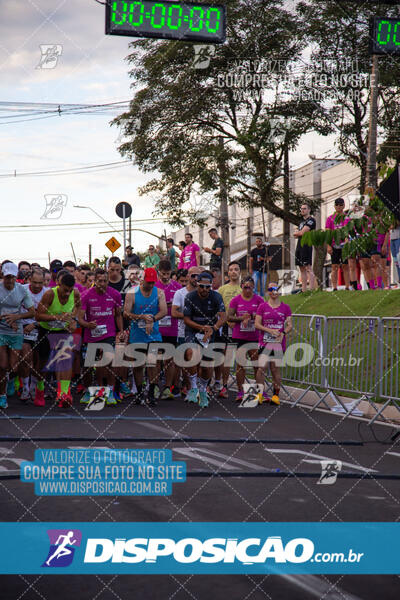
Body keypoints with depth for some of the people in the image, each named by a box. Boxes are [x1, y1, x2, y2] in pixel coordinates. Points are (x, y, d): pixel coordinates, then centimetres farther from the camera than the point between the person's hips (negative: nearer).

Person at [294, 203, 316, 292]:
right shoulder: (301, 221, 23)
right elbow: (296, 236, 19)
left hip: (306, 245, -9)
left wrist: (296, 233, 6)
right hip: (299, 246, 9)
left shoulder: (311, 220, -5)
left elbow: (302, 233, -14)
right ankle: (304, 290, 8)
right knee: (302, 269, 7)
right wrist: (298, 233, -3)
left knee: (308, 268, -14)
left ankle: (312, 289, -19)